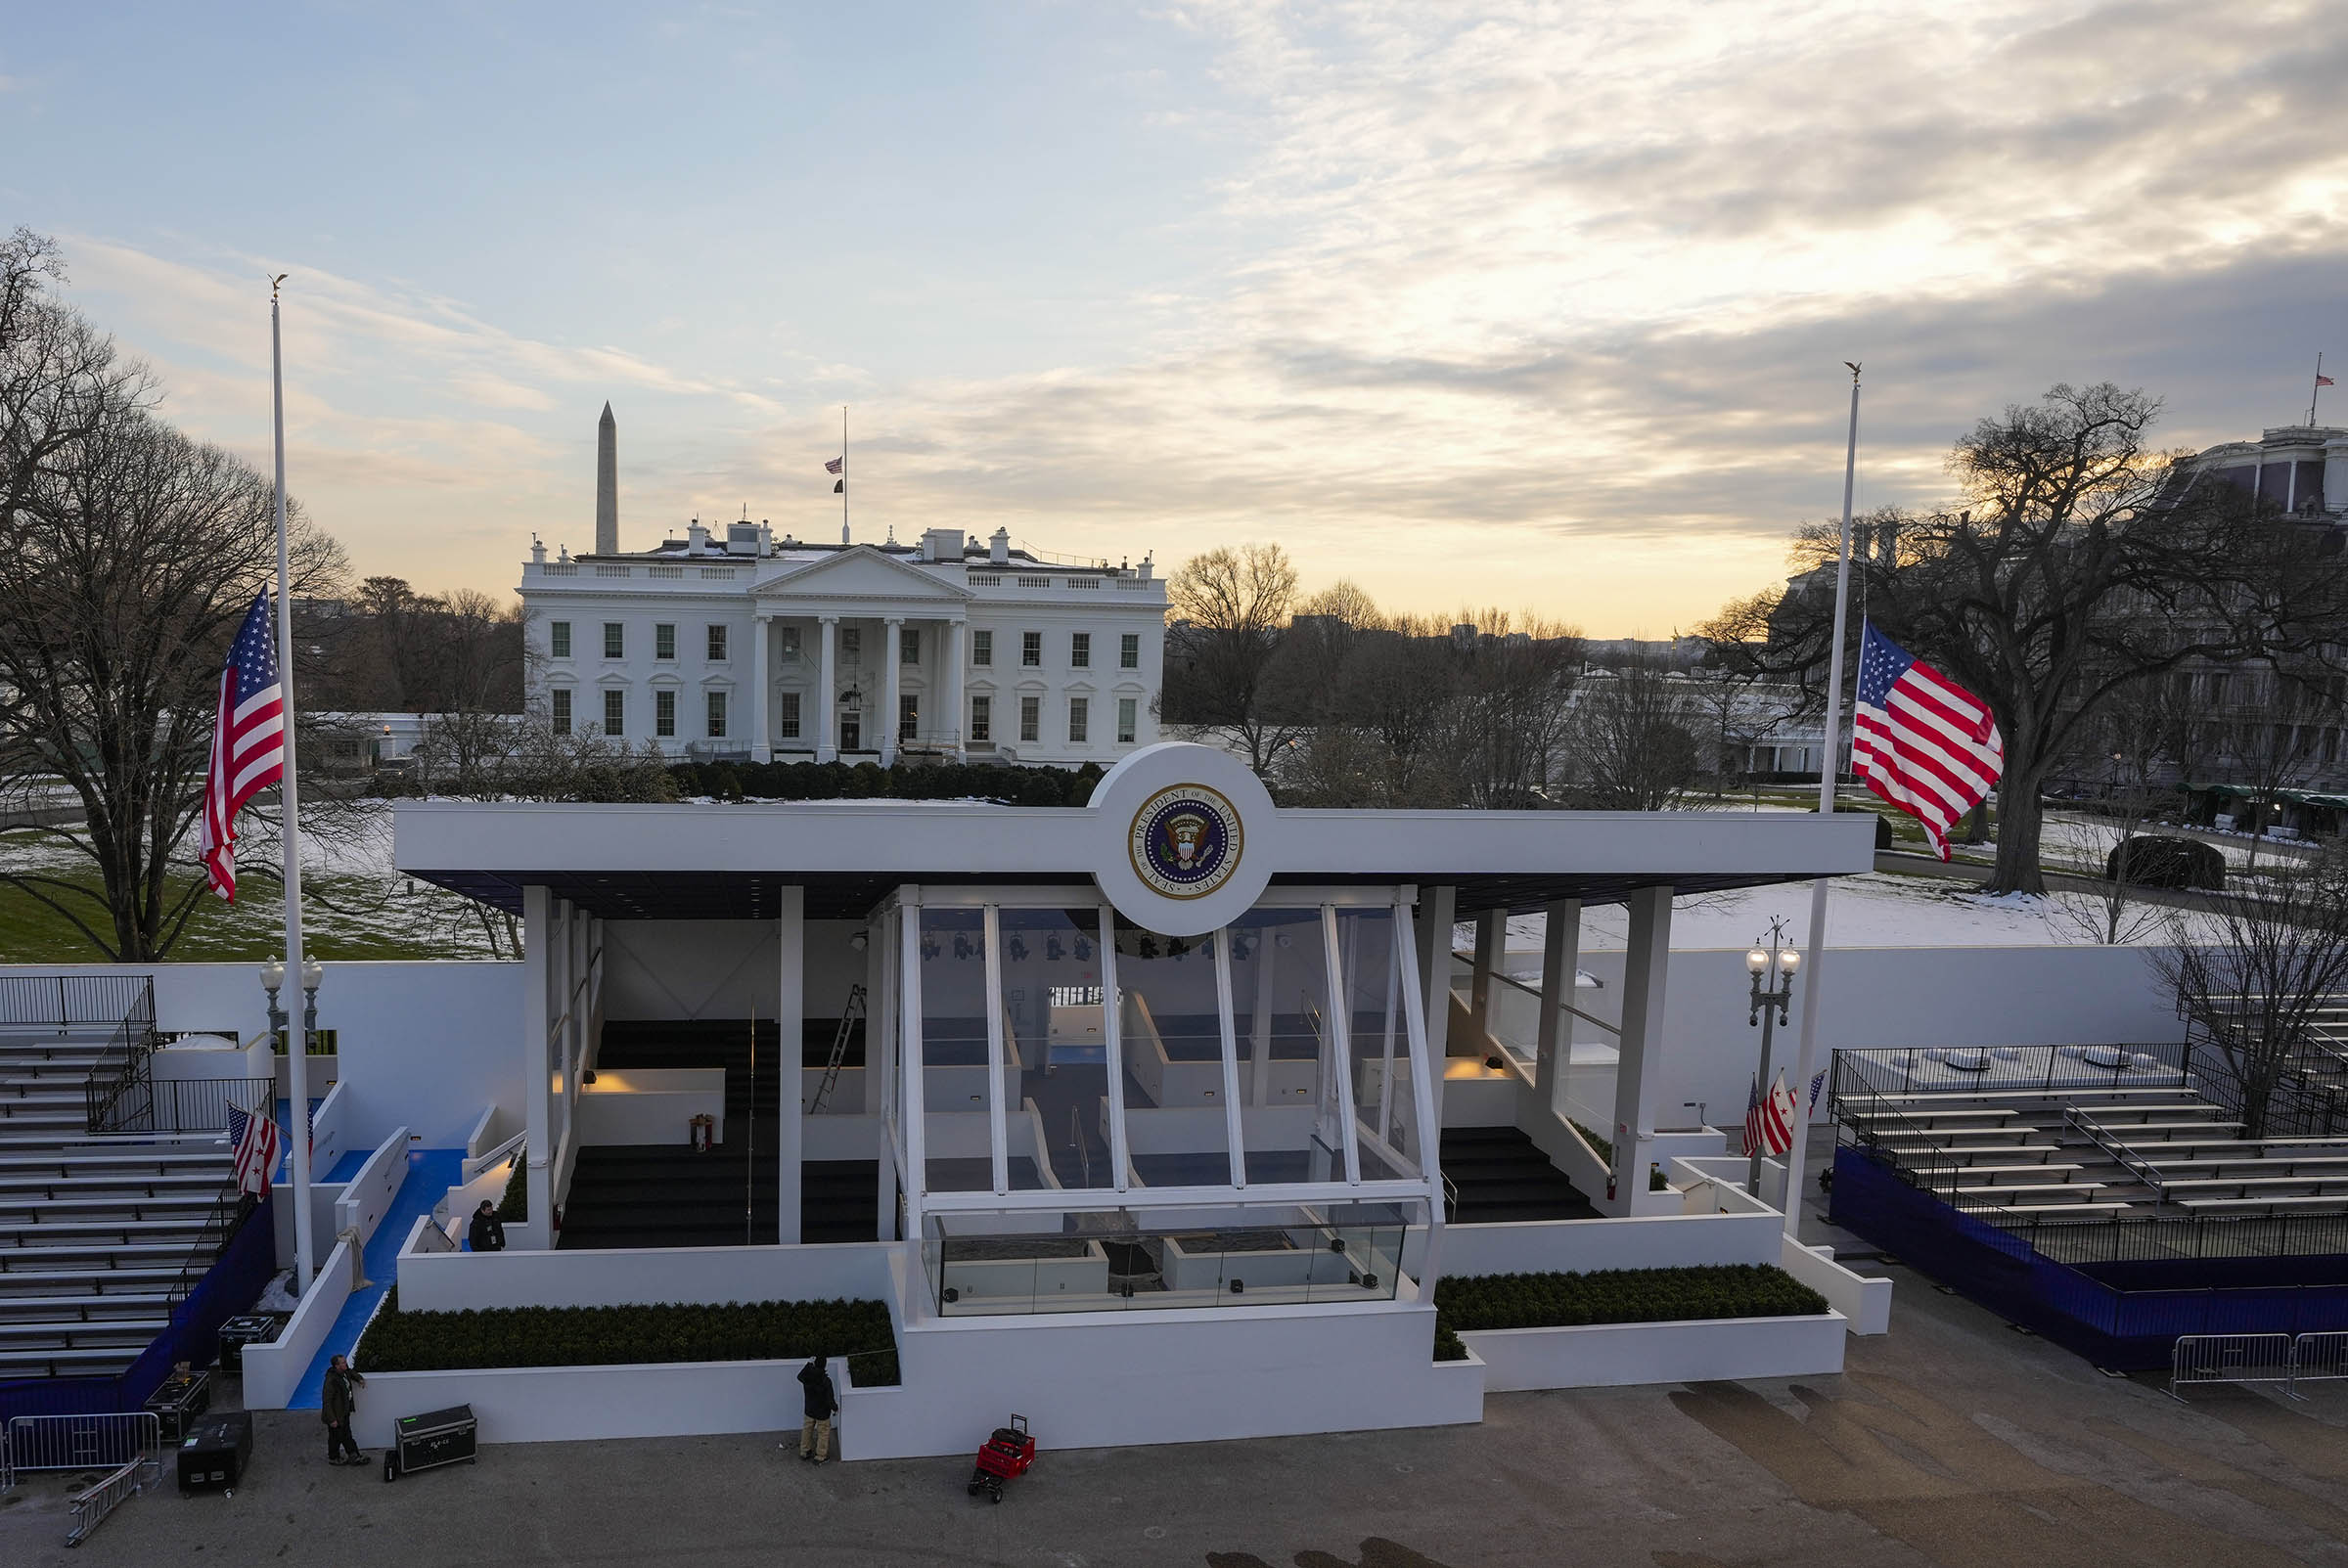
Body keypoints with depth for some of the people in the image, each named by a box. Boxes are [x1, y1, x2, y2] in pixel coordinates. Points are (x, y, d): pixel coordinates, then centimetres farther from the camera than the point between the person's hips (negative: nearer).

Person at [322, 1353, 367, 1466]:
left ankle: (354, 1456, 30)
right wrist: (332, 1419, -25)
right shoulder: (331, 1380, -31)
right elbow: (326, 1401, -28)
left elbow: (351, 1373, 23)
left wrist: (359, 1379, 4)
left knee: (346, 1435, 20)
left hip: (345, 1411, 8)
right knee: (336, 1436, 12)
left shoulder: (344, 1372, -5)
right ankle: (333, 1458, 33)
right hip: (335, 1414, -8)